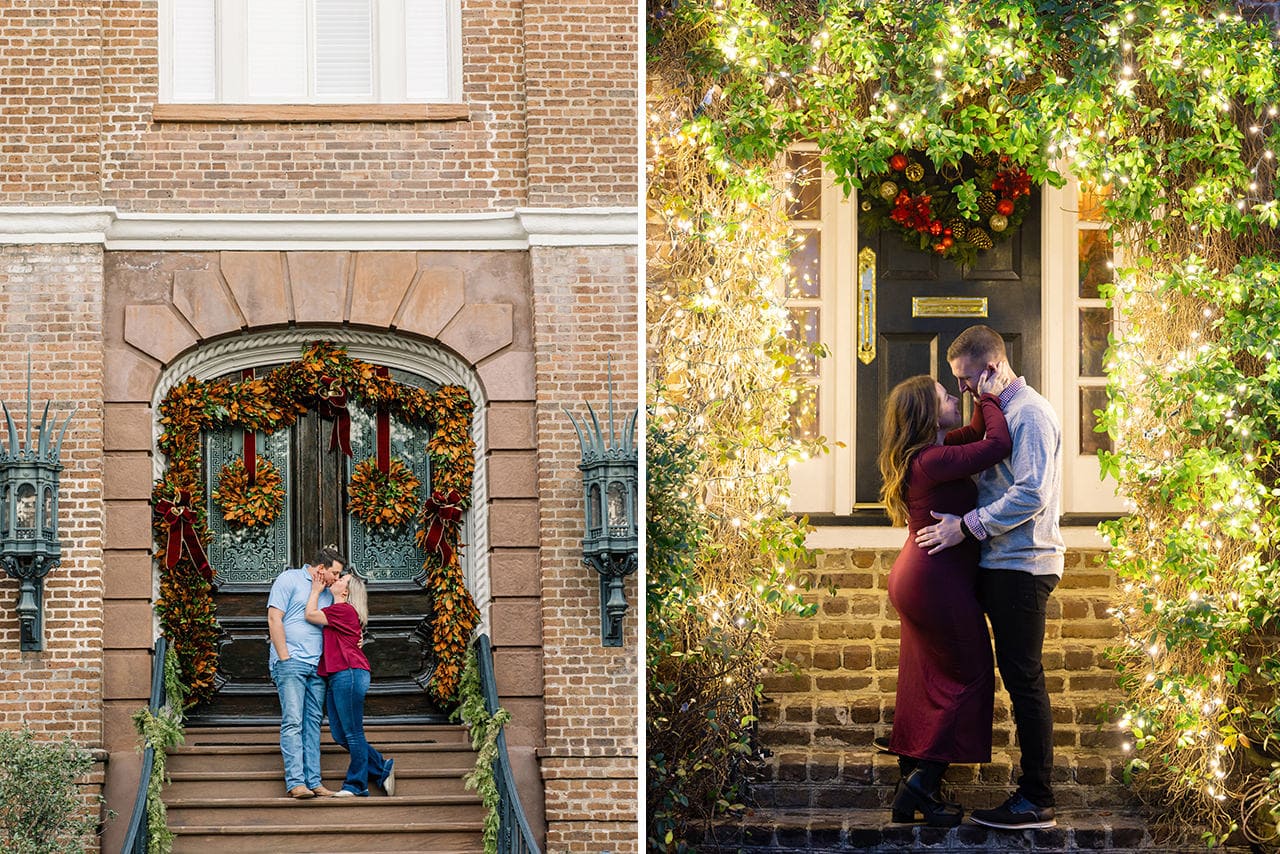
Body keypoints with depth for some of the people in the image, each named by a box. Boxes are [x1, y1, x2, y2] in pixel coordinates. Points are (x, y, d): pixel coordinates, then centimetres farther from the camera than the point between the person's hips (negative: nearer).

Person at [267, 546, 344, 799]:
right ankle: (295, 782, -16)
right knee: (292, 722, -11)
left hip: (317, 665, 7)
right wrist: (285, 658, -12)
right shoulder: (289, 580, -1)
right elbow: (274, 619, -7)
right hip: (291, 662, -7)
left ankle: (314, 781, 4)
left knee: (313, 723, 4)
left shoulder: (328, 592, 19)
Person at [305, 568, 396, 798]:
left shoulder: (343, 610, -9)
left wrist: (316, 590, 2)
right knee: (340, 734, 10)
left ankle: (356, 785, 1)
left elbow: (310, 615, -10)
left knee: (353, 733, -4)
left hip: (349, 673, -11)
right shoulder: (338, 611, 22)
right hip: (337, 677, 11)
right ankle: (383, 769, 17)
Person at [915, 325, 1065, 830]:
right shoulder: (1002, 413, 19)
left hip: (1022, 565, -10)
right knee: (1019, 678, 9)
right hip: (1003, 565, 10)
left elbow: (1030, 495, -22)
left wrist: (966, 526, -20)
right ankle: (1032, 792, 12)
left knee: (1024, 679, -8)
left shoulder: (1029, 413, -12)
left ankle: (1036, 802, -6)